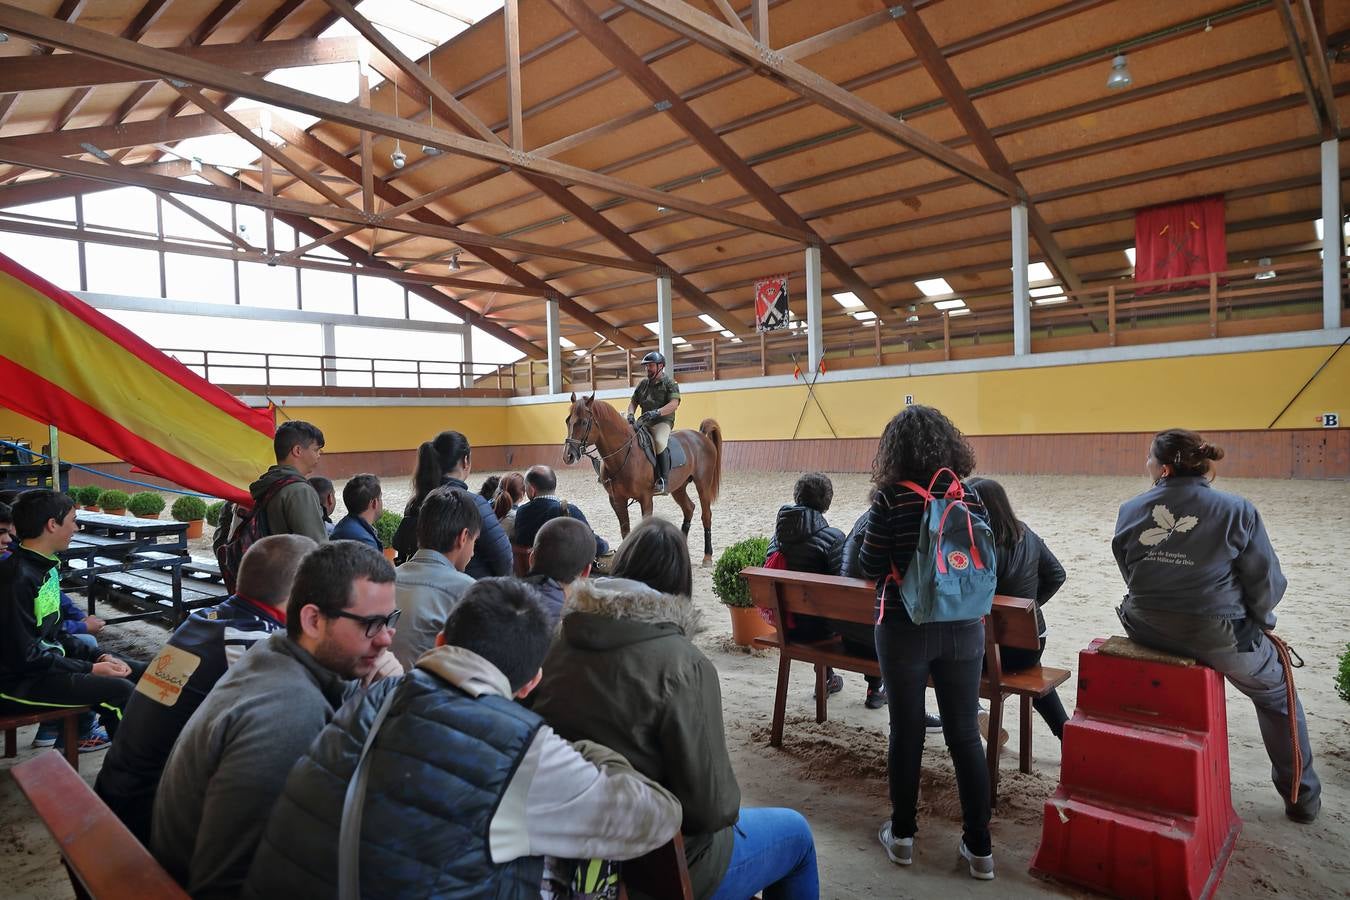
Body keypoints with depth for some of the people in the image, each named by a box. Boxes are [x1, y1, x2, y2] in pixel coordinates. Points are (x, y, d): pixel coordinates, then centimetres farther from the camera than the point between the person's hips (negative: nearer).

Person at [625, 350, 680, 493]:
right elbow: (633, 402, 19)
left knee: (659, 442, -36)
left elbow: (674, 404, -13)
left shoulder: (669, 383, 0)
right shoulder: (642, 384, 18)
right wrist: (630, 414, -4)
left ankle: (663, 480, -31)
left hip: (663, 421, -7)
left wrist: (657, 412, -28)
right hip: (644, 421, 7)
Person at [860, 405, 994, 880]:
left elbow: (870, 567, -9)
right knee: (965, 733, 12)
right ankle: (979, 846, 23)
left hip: (904, 628, -3)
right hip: (963, 627, 3)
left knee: (906, 731, 11)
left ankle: (902, 833, 27)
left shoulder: (891, 499, -14)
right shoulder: (969, 497, -3)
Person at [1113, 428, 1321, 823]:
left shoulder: (1129, 510, -4)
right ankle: (1302, 797, 37)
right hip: (1218, 637, -3)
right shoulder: (1236, 510, -12)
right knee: (1277, 696, 27)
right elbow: (1267, 583, -7)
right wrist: (1256, 621, 13)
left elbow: (1132, 575, 4)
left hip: (1147, 632, 3)